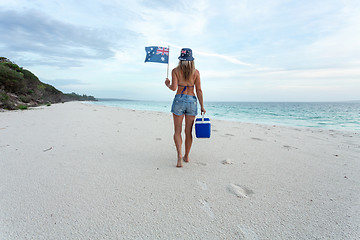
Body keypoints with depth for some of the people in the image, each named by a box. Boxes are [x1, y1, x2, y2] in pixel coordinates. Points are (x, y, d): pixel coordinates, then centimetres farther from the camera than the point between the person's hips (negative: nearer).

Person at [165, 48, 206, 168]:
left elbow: (174, 88, -10)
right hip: (192, 100, 2)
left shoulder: (175, 71, -1)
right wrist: (202, 106, 5)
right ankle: (186, 156, 24)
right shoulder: (196, 72, 3)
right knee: (188, 131, 11)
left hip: (179, 100, -2)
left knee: (177, 131, 5)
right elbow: (199, 90, 1)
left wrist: (168, 84, 12)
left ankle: (179, 155, -12)